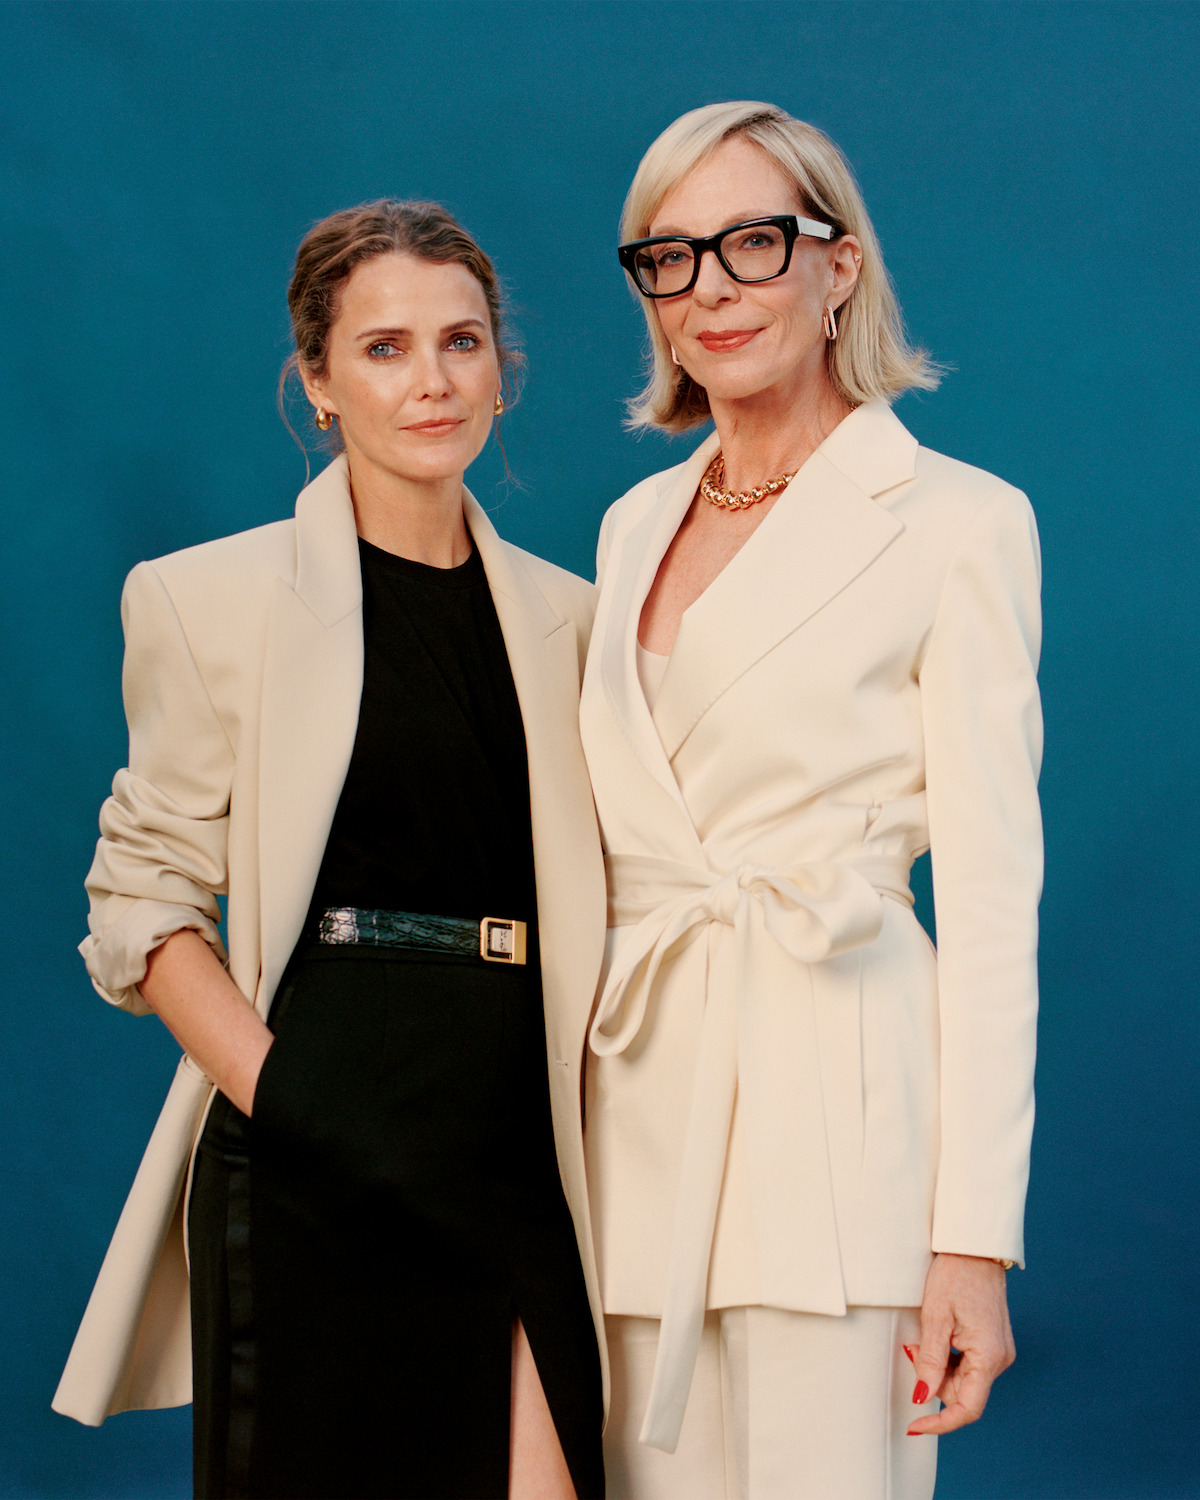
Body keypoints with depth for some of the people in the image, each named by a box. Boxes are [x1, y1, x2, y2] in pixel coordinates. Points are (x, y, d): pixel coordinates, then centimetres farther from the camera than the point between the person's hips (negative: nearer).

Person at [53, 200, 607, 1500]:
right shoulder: (216, 599, 2)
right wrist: (273, 1091, -15)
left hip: (525, 1151, 3)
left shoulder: (566, 616, 13)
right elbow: (141, 901, -1)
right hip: (312, 1162, -3)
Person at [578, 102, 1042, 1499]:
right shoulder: (637, 523, 16)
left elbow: (991, 894, -7)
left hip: (831, 1094, -5)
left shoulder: (952, 520, -3)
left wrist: (975, 1235, -12)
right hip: (642, 1085, 6)